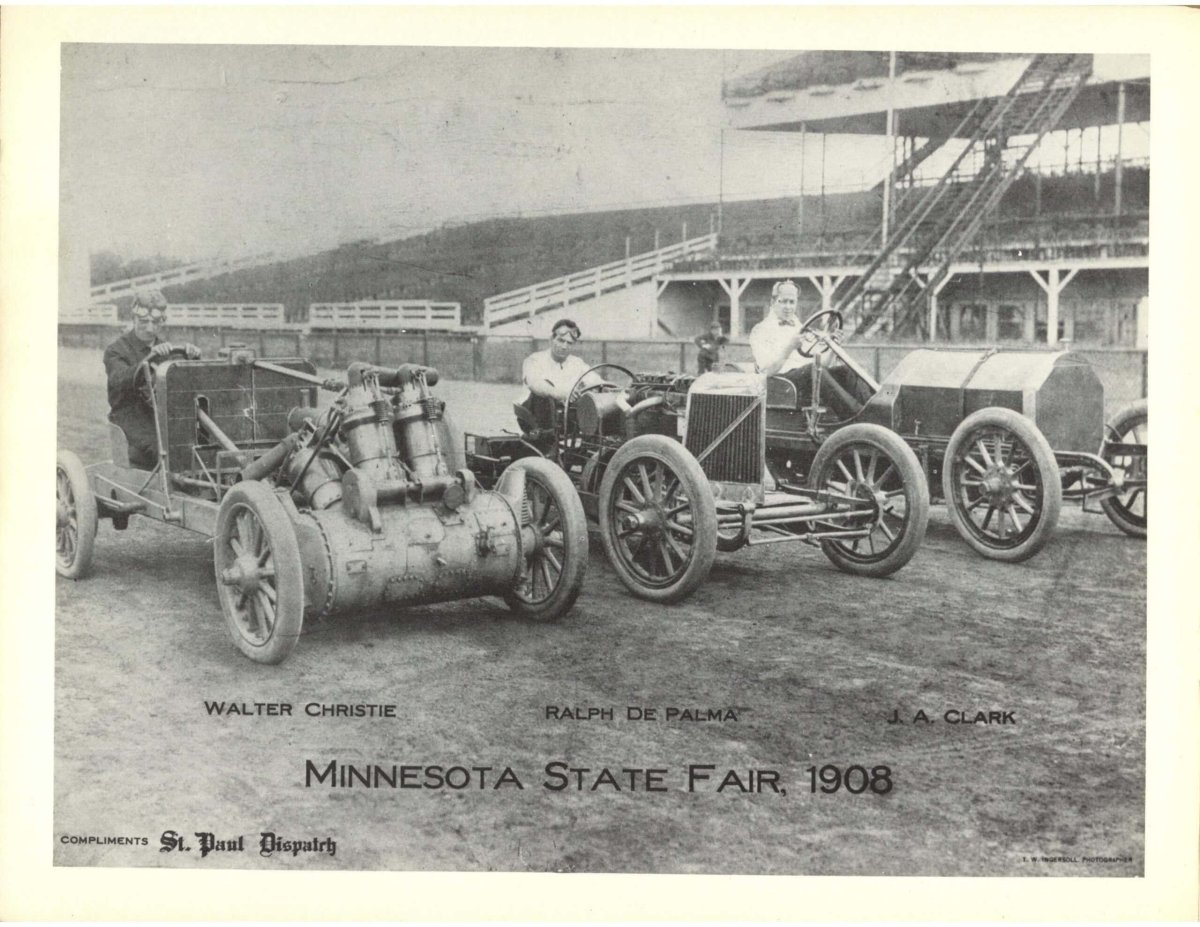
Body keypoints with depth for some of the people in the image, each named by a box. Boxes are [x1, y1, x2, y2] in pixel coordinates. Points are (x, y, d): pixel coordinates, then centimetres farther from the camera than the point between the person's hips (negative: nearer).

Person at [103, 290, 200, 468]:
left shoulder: (165, 348, 17)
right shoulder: (116, 351, -1)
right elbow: (119, 380, -22)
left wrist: (192, 355, -18)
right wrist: (150, 358, -39)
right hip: (130, 418, -5)